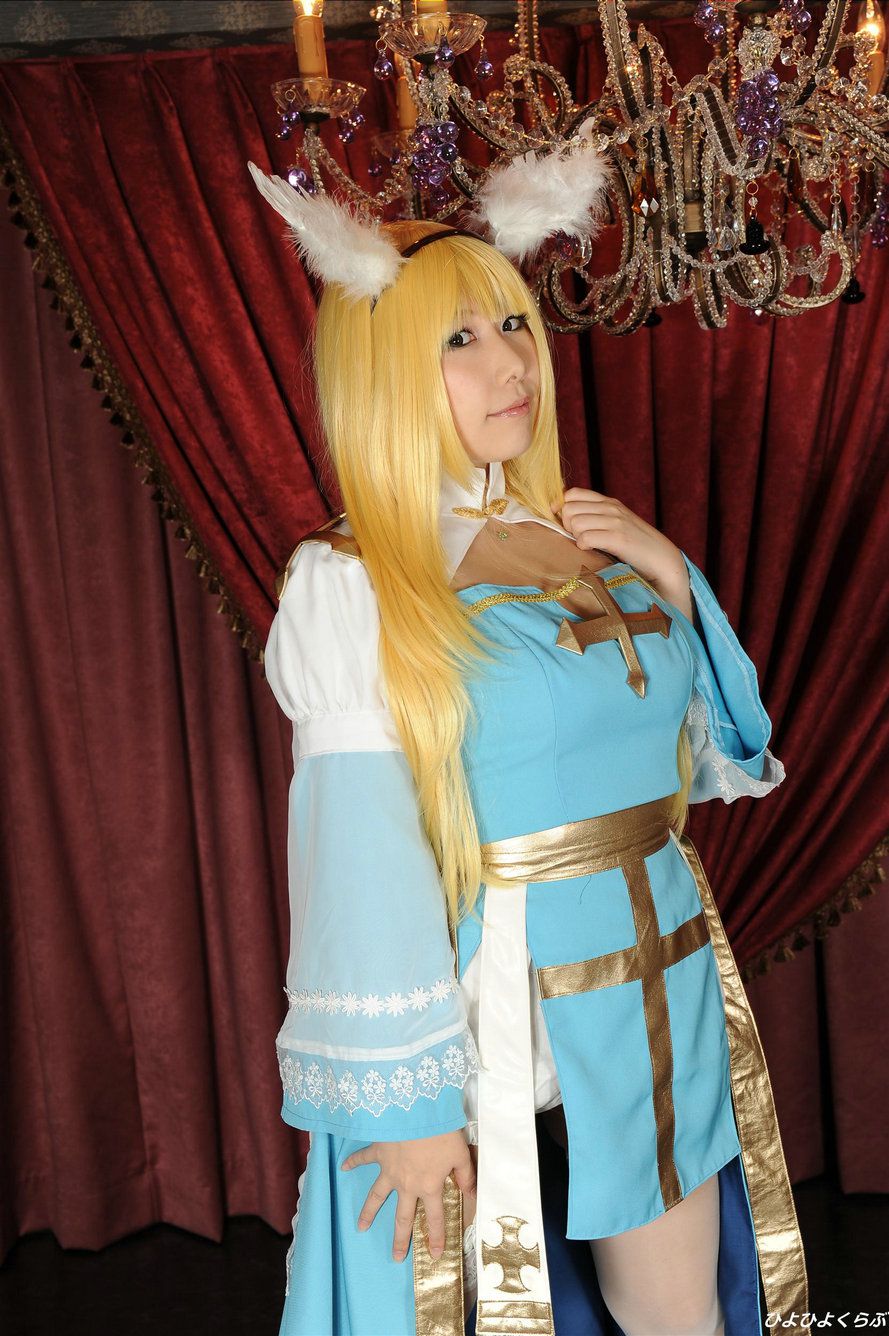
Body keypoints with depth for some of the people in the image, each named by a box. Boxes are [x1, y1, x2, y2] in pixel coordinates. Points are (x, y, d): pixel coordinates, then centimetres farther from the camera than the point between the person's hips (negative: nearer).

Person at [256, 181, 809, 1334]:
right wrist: (409, 1098, -15)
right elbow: (362, 857, -15)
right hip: (492, 1013, -5)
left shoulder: (582, 544, 6)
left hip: (663, 995, 5)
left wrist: (674, 581, -3)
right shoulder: (346, 584, -12)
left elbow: (721, 755, 11)